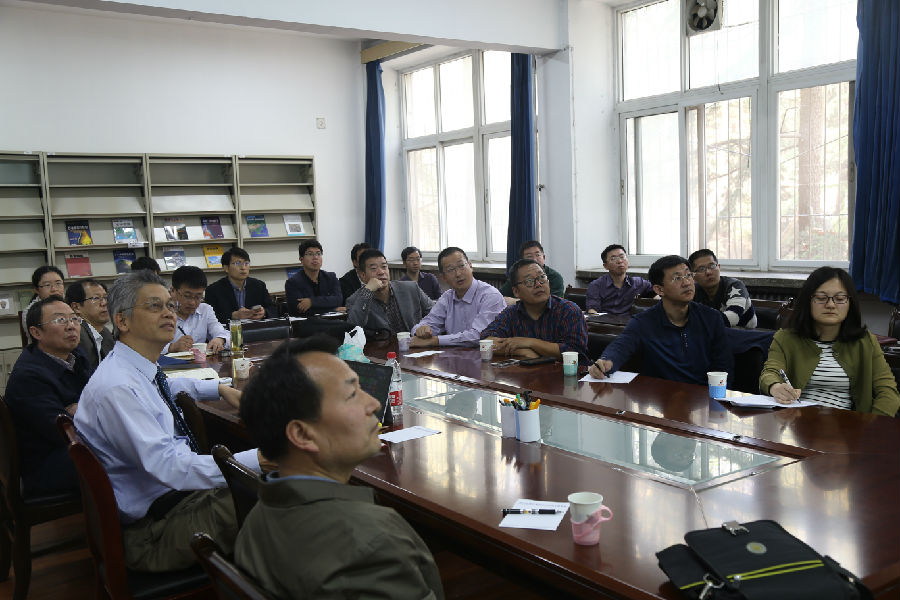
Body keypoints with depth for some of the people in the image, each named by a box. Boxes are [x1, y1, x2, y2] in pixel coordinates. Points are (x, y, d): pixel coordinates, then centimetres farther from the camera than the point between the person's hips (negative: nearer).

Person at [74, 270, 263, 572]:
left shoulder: (141, 370, 7)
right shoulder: (116, 388, -24)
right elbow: (170, 466, -32)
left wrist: (221, 388, 24)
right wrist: (257, 459, -35)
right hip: (153, 530, -10)